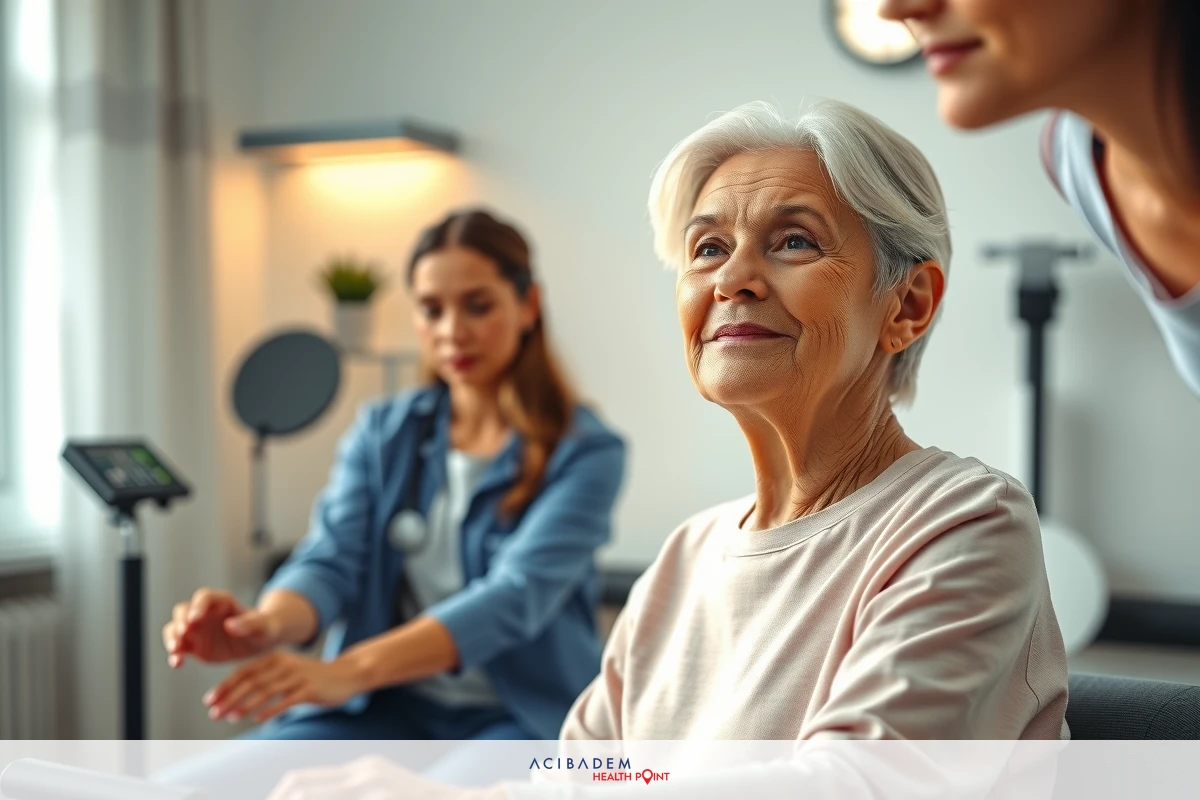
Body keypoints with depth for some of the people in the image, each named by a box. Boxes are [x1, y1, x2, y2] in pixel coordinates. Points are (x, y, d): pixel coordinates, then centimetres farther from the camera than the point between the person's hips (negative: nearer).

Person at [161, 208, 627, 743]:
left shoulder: (586, 453, -7)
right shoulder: (382, 434, 7)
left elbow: (514, 598, -21)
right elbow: (329, 559, -7)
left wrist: (348, 670, -37)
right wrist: (269, 624, -32)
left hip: (523, 717, -3)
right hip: (387, 707, 4)